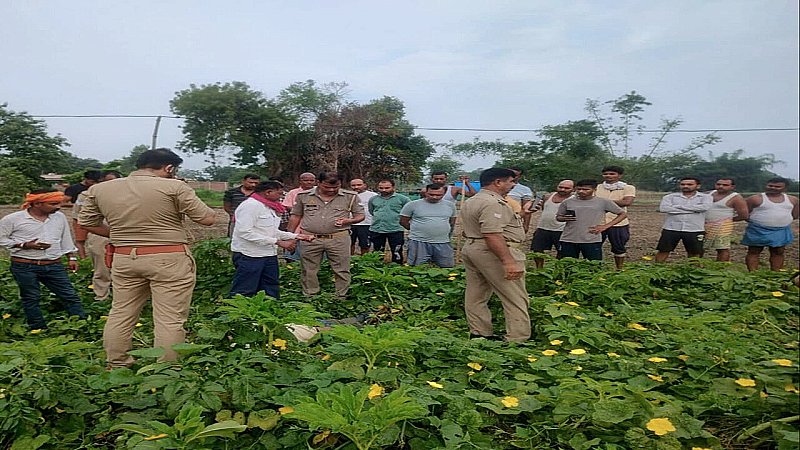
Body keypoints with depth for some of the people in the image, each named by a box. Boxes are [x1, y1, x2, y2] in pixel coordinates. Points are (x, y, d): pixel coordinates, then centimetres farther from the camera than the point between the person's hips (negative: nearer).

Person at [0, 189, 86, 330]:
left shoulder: (60, 217, 6)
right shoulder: (13, 219, -6)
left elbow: (66, 239, 16)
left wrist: (71, 257, 14)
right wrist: (24, 245, -13)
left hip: (54, 266, 3)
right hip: (24, 267, -3)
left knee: (70, 295, 0)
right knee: (31, 298, 6)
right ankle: (39, 329, 17)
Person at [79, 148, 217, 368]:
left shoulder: (100, 189, 7)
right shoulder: (173, 187, -10)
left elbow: (87, 223, 15)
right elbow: (207, 219, -9)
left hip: (124, 258, 6)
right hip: (169, 259, -5)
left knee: (120, 313, 17)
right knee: (170, 319, 1)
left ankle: (116, 368, 26)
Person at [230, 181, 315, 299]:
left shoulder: (270, 207, 15)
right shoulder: (250, 205, -16)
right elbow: (245, 232, -24)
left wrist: (295, 236, 9)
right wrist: (277, 242, -23)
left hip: (269, 254, 10)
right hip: (249, 255, -10)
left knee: (271, 291, 15)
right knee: (244, 293, -3)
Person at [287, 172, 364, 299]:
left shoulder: (350, 197, 0)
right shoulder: (303, 196, 3)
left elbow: (360, 215, 6)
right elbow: (295, 217, 11)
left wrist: (348, 221, -14)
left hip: (339, 239, -1)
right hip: (309, 239, 1)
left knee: (342, 270, 3)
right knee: (308, 271, 9)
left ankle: (342, 298, 16)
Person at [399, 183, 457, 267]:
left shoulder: (450, 205, 8)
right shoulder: (412, 205, -3)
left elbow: (452, 223, 19)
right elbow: (403, 222, 4)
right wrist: (417, 230, 9)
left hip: (443, 243, 3)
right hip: (419, 242, -3)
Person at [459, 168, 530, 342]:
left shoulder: (470, 203, 16)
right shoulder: (492, 203, -18)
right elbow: (492, 235, -27)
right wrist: (509, 261, -30)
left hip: (470, 249, 11)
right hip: (494, 253, -10)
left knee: (475, 296, 12)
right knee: (516, 299, -3)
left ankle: (479, 334, 20)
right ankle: (518, 340, -2)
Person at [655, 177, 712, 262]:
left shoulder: (705, 197, 6)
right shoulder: (670, 197, 5)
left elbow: (704, 207, -16)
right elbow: (663, 208, -15)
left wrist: (677, 206, -11)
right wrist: (692, 210, -11)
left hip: (695, 230, 0)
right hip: (671, 229, 0)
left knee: (694, 252, 9)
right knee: (663, 250, 2)